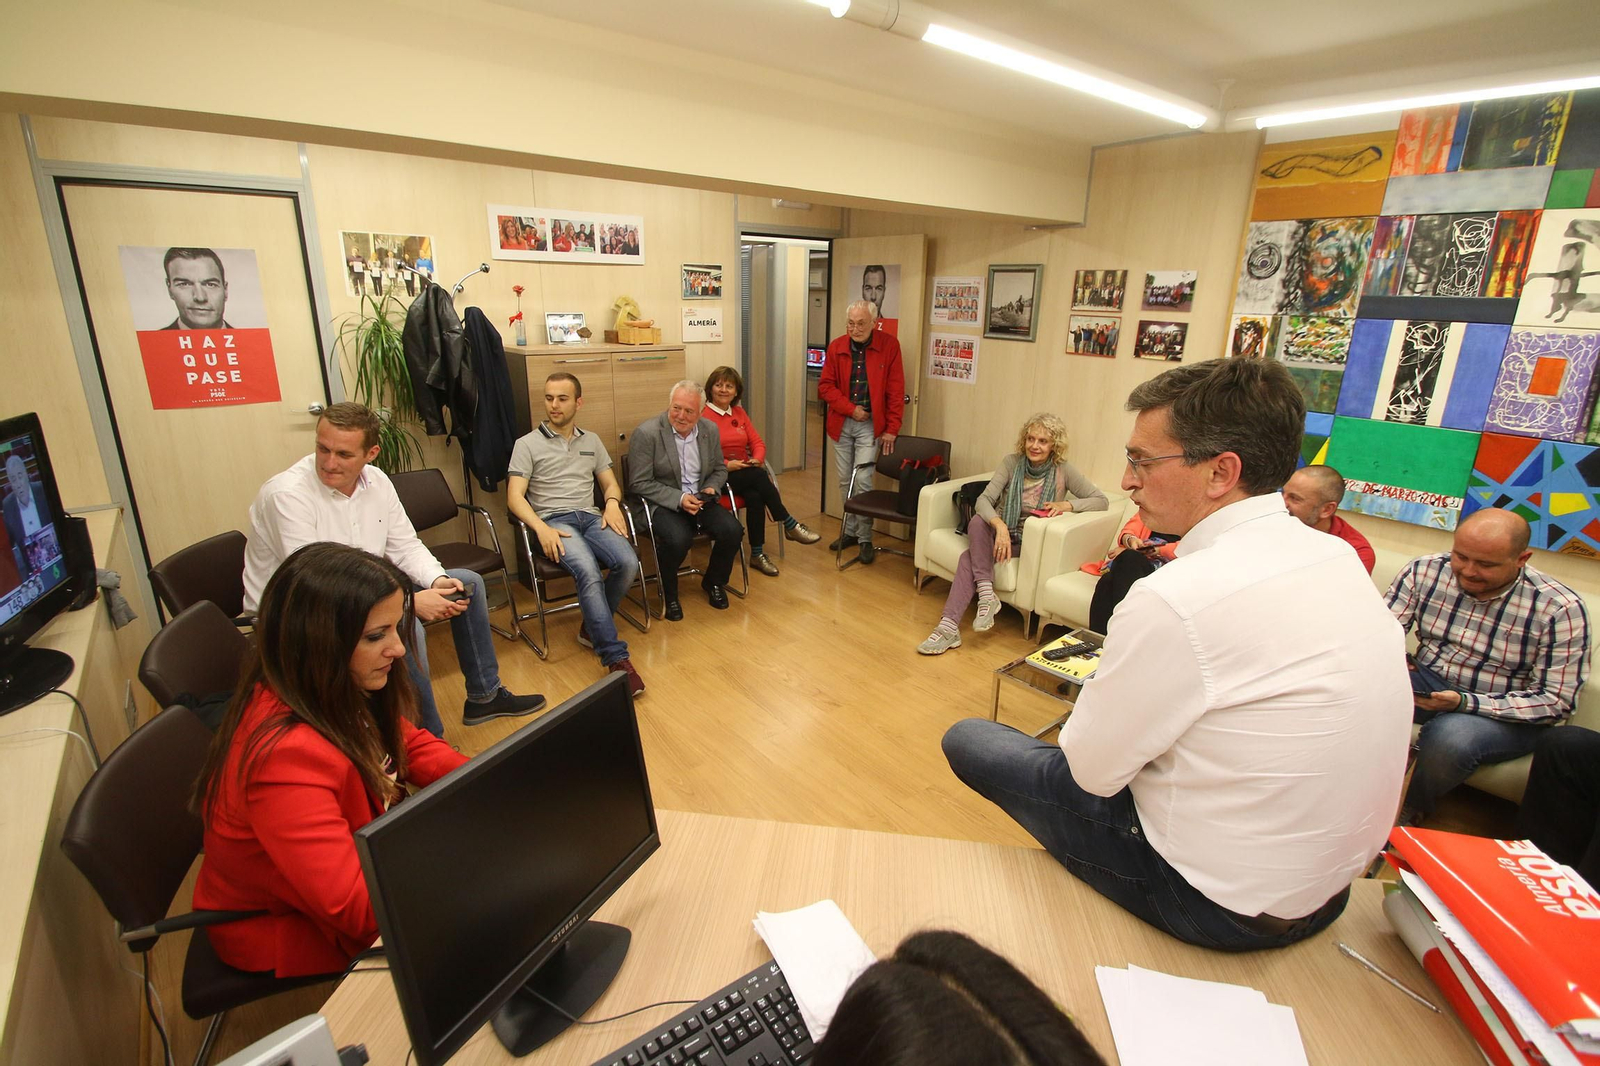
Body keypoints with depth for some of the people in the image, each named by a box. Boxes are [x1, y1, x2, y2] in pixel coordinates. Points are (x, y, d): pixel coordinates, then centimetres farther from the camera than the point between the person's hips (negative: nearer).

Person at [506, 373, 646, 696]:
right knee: (588, 572, -34)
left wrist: (612, 502, -3)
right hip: (554, 521, -4)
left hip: (591, 517, 4)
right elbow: (515, 496, -1)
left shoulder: (592, 441, 21)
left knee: (628, 563, -27)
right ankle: (616, 659, -31)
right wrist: (541, 528, -18)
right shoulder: (527, 444, 8)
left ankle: (591, 628, -2)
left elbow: (610, 482, 22)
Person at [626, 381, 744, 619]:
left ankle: (714, 582, 12)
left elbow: (719, 469, 16)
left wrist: (711, 489, -6)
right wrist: (679, 499, -21)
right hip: (662, 503, -5)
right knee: (677, 538, -34)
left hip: (699, 500, 5)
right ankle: (668, 594, -3)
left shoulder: (710, 430, 3)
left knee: (733, 530, -19)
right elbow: (639, 484, -12)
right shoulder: (646, 433, -13)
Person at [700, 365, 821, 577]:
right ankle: (791, 525, -22)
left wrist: (757, 459, -9)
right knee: (759, 475, -32)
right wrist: (726, 464, -23)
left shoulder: (740, 413, 17)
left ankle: (757, 554, -20)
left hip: (746, 473, 5)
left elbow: (758, 443, 12)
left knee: (755, 496, -30)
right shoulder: (703, 417, -4)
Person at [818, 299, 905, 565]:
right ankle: (850, 531, 25)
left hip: (870, 425, -3)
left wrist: (891, 429, -9)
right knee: (844, 481, 9)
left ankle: (865, 538, 4)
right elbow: (825, 386, 1)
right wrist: (851, 409, -10)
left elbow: (896, 391, -6)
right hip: (841, 423, 3)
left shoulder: (889, 345, -7)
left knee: (862, 481, -9)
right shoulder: (836, 347, 0)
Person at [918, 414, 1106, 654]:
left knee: (969, 557, -28)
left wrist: (1068, 504, -23)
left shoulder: (1063, 470, -4)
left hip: (1030, 543, -2)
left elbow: (1100, 501, -4)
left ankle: (950, 626, -30)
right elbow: (984, 499, -14)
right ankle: (986, 594, -34)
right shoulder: (1011, 462, -3)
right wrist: (1000, 526, -34)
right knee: (977, 521, -33)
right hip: (1000, 531, 2)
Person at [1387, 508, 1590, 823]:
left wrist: (1463, 702, -29)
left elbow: (1556, 700, -14)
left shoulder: (1560, 609, -14)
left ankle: (1410, 810, -4)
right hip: (1427, 685, 3)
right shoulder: (1425, 570, -7)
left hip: (1508, 712, -3)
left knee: (1450, 736, -36)